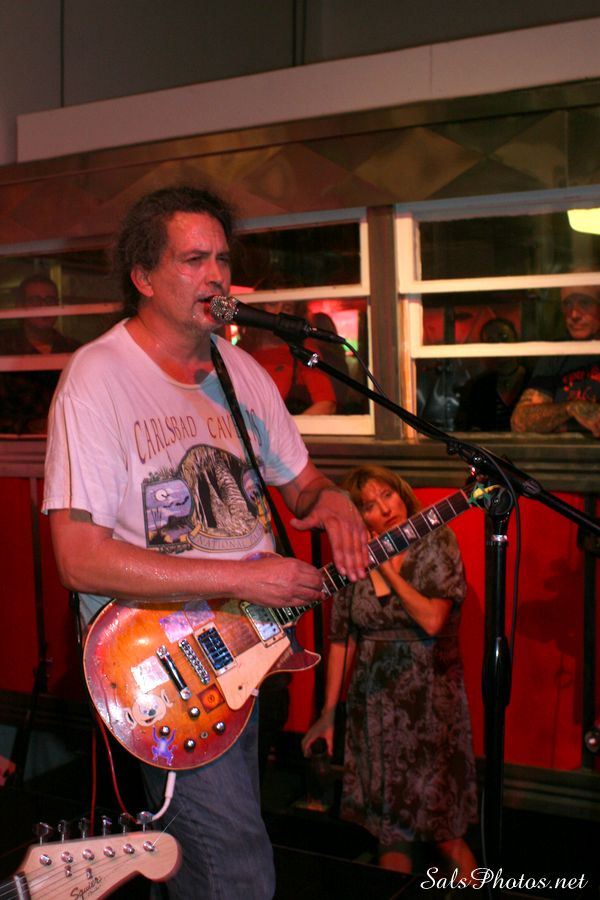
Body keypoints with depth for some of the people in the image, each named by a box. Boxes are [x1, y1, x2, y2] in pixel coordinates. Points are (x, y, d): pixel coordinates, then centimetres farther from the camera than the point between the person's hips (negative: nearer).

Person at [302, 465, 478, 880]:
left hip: (429, 701, -3)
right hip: (373, 702, 3)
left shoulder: (437, 543, -6)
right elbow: (342, 638, 5)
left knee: (437, 823, 1)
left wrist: (386, 567, -13)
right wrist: (329, 714, 5)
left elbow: (432, 620, -19)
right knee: (390, 826, 10)